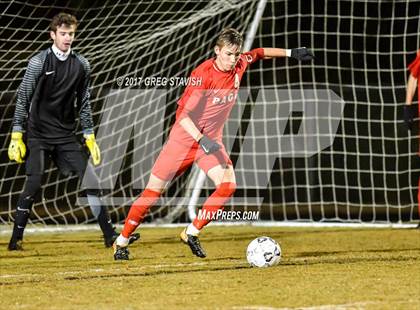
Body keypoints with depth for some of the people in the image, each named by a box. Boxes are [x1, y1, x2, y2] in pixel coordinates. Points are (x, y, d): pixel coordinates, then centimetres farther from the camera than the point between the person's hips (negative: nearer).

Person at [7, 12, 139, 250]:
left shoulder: (82, 65, 5)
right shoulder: (39, 62, -7)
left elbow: (84, 103, 13)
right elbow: (23, 99, -5)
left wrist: (90, 138, 10)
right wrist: (16, 137, -8)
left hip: (66, 136, 4)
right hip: (39, 134, -4)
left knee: (91, 180, -2)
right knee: (34, 183, -13)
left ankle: (110, 235, 4)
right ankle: (16, 238, -1)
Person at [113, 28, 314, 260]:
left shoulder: (239, 66, -5)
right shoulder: (203, 75, -22)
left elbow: (260, 54, 17)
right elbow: (184, 115, -25)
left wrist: (290, 53, 16)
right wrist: (202, 140, -36)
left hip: (212, 140, 5)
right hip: (184, 137, -5)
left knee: (228, 185, -18)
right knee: (153, 192, -2)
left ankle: (191, 234, -4)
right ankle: (122, 241, 13)